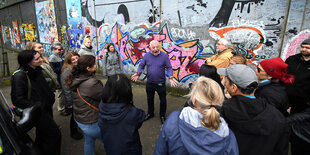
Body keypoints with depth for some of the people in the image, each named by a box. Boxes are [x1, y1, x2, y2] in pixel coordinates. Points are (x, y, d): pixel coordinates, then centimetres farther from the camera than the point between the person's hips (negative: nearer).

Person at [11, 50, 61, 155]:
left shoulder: (37, 70, 0)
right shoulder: (19, 76, -25)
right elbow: (17, 100, -24)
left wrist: (50, 98, 5)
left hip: (46, 108, 8)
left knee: (42, 134, 26)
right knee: (55, 135, -5)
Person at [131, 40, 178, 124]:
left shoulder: (164, 55, -11)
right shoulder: (146, 55, -3)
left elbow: (169, 67, -7)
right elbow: (141, 65, 4)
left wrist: (170, 77, -23)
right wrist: (138, 73, -14)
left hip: (160, 83, -2)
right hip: (149, 83, 3)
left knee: (163, 100, 12)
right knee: (150, 99, 20)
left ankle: (162, 115, 35)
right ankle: (150, 113, 44)